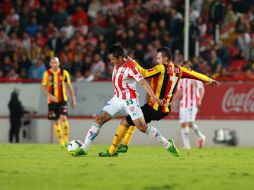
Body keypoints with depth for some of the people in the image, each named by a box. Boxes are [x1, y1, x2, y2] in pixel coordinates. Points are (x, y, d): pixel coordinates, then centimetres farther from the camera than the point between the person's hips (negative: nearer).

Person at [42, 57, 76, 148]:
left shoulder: (64, 73, 0)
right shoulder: (47, 73, 0)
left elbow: (69, 86, 7)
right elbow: (44, 87, -1)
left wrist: (73, 99, 5)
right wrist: (50, 95, -18)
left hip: (62, 100, -1)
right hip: (52, 100, 1)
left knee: (64, 118, -18)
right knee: (56, 121, 3)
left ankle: (66, 139, -8)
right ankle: (61, 142, 11)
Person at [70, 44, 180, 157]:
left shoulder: (130, 67, -21)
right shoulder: (117, 64, 1)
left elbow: (143, 82, -25)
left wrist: (153, 97, -30)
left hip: (129, 101, -8)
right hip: (117, 98, 8)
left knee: (142, 127, -11)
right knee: (99, 119, 0)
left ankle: (168, 145, 3)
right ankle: (83, 149, 3)